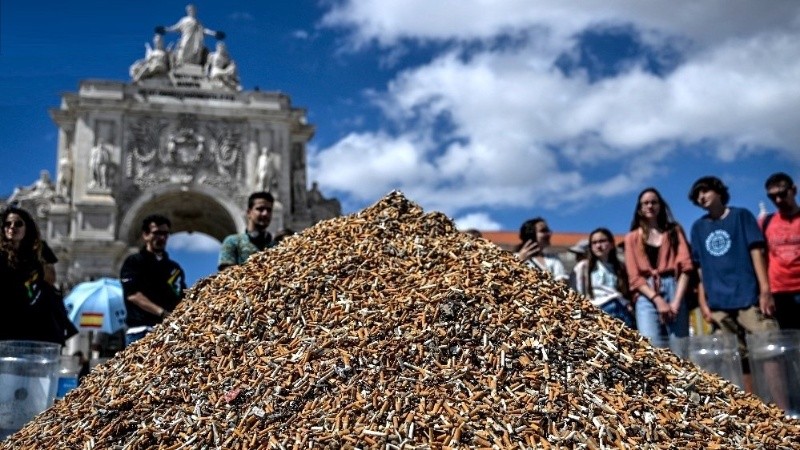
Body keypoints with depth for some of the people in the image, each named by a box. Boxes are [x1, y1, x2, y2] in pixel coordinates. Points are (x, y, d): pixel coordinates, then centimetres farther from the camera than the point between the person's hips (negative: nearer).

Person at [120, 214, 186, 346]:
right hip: (141, 331, -4)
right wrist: (162, 313, -19)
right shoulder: (133, 262, 6)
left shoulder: (175, 268, 22)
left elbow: (183, 299, 19)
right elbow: (132, 294, -8)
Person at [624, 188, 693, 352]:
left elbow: (685, 266, 5)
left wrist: (676, 301, -9)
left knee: (679, 350, -6)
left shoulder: (674, 230, 17)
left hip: (673, 289, 1)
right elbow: (634, 277, 5)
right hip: (647, 295, -1)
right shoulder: (632, 238, 14)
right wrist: (658, 300, -10)